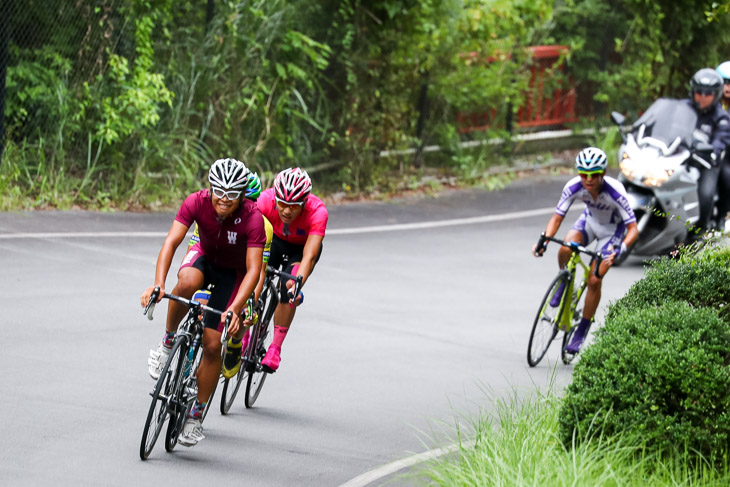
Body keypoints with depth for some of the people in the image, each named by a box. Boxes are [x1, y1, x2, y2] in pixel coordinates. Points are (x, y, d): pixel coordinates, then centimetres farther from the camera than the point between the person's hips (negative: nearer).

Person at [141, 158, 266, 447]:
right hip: (204, 256, 1)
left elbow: (253, 270, -35)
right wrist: (158, 284, -48)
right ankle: (168, 341, -13)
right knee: (188, 282, -38)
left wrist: (235, 308, -49)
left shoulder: (252, 218, -32)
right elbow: (171, 242, -32)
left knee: (212, 344, -9)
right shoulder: (197, 202, -27)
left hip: (232, 273, -1)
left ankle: (196, 415, 8)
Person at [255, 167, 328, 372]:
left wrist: (298, 281, -59)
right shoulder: (266, 200, -34)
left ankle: (275, 348, -9)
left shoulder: (317, 212, -37)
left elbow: (309, 257, -43)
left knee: (288, 289, -24)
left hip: (302, 247, -2)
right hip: (275, 241, 2)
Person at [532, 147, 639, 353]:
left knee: (594, 280, -13)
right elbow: (557, 218, -20)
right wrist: (544, 241, -37)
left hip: (612, 228, -3)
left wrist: (620, 248, -51)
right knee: (565, 249, -30)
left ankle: (581, 332, 2)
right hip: (589, 220, 3)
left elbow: (633, 229, -33)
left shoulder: (615, 192, -36)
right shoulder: (573, 187, -28)